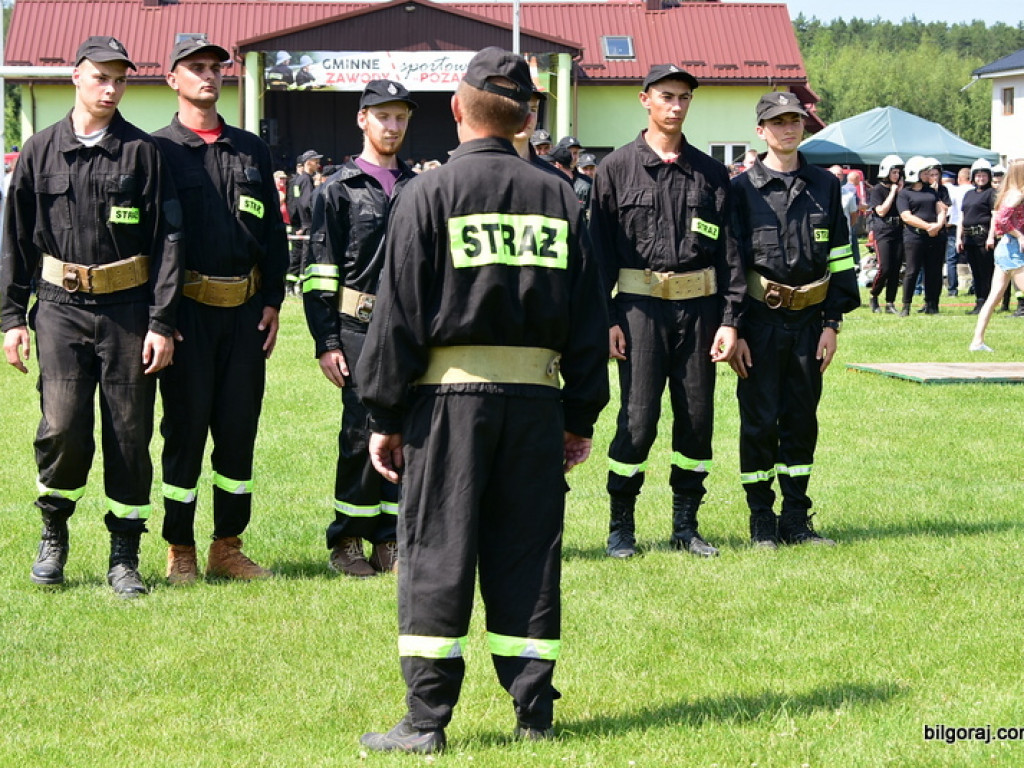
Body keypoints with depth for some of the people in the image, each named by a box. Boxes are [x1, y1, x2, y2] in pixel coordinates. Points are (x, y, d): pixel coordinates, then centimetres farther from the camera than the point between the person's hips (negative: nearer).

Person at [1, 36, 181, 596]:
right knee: (62, 427, -10)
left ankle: (124, 555, 13)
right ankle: (53, 534, 13)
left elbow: (166, 240, 0)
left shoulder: (142, 152, 2)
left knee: (129, 432, 2)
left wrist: (162, 323, -5)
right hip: (60, 305, 0)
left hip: (127, 307, 0)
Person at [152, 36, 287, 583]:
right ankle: (180, 552, 9)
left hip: (245, 311, 4)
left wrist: (272, 302, 7)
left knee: (239, 427, 6)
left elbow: (274, 232, 15)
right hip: (187, 309, -4)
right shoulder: (158, 150, 0)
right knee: (185, 428, 0)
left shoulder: (251, 150, 14)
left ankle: (227, 547, 16)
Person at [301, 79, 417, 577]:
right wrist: (326, 343, -8)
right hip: (359, 329, -4)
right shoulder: (338, 191, 2)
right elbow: (319, 274, -2)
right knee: (362, 434, -6)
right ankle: (346, 542, 4)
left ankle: (390, 541, 12)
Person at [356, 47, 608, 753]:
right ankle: (535, 712, 12)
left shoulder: (431, 193, -4)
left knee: (437, 554, 0)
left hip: (448, 395, -3)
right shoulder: (558, 199, 8)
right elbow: (589, 320, 10)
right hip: (536, 396, 3)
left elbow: (400, 315, -5)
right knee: (526, 554, 9)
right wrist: (582, 417, 17)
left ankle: (427, 719, 0)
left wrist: (385, 415, 0)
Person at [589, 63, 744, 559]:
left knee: (697, 416, 5)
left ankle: (685, 526, 16)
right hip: (640, 303, -3)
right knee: (638, 419, -6)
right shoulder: (617, 168, 3)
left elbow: (729, 251, 8)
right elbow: (600, 248, 2)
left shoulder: (710, 173, 10)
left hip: (699, 304, 3)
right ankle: (621, 526, 6)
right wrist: (606, 318, -5)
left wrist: (729, 319, 0)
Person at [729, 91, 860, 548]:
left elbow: (839, 258, 10)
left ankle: (796, 519, 17)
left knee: (802, 420, 8)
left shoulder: (825, 186, 8)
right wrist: (734, 330, -7)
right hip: (760, 319, -3)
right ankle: (762, 522, 10)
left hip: (809, 320, 3)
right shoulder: (742, 189, -1)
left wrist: (832, 323, 3)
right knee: (759, 421, 0)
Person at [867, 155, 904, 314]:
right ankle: (873, 297, 11)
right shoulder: (877, 190, -2)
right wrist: (892, 193, -9)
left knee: (895, 270, 2)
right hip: (883, 233, -5)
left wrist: (901, 191, 1)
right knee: (885, 269, -11)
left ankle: (890, 303, 7)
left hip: (898, 233, 5)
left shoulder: (898, 189, 14)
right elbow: (881, 211, -11)